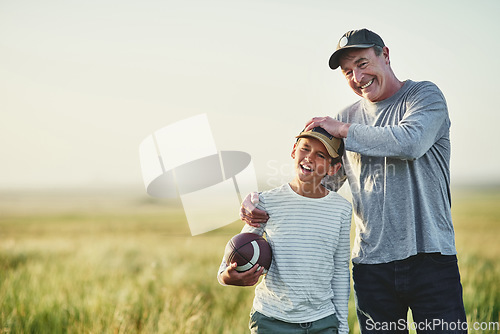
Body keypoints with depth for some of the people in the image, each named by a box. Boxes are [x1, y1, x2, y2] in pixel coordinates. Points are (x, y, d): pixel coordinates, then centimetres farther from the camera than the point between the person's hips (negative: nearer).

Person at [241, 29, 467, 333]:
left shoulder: (425, 95, 0)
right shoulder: (347, 118, 13)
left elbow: (411, 142, -21)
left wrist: (343, 130, -11)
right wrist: (259, 202, -2)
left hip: (430, 255, -4)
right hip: (371, 263, 4)